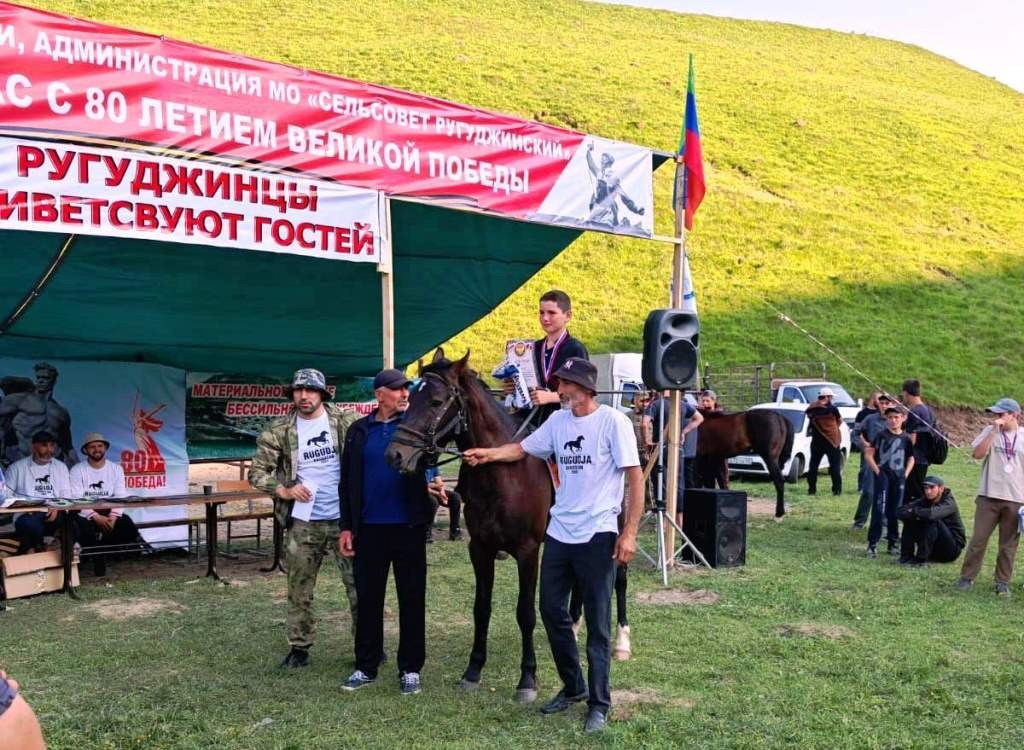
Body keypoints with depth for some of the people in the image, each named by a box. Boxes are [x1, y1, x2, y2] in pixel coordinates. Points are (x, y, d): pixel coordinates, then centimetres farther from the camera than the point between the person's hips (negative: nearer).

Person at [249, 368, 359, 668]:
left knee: (359, 584, 5)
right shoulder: (278, 431, -2)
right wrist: (285, 491, -13)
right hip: (303, 524, 1)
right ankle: (299, 647, 23)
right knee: (299, 590, 9)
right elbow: (257, 472, 2)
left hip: (345, 519, -1)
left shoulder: (346, 420, -3)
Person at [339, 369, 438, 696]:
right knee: (368, 598, 11)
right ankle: (366, 666, 24)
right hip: (369, 528, 2)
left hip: (408, 526, -2)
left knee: (411, 599, 6)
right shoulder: (359, 431, 6)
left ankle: (410, 669, 17)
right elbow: (347, 482, 8)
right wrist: (347, 527, 4)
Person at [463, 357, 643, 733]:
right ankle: (573, 686, 31)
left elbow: (636, 477, -12)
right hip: (559, 532, 7)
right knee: (551, 611, 12)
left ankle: (599, 704, 14)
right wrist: (487, 454, 0)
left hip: (597, 535, -6)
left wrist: (630, 532, -17)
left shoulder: (613, 421, -12)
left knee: (597, 623, 1)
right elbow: (522, 449, 17)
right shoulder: (558, 420, 6)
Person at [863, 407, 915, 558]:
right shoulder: (881, 436, -3)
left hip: (899, 478, 4)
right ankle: (872, 544, -7)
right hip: (883, 476, -4)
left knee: (895, 511, 10)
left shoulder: (906, 438, 8)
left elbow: (911, 458, 18)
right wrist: (877, 471, -9)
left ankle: (894, 543, 20)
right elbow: (868, 455, -4)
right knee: (879, 510, -9)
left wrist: (906, 474, 6)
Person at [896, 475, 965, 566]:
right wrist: (913, 515, -31)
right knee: (910, 520, -10)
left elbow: (932, 513, -38)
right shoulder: (925, 501, 1)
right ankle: (906, 556, -11)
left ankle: (920, 559, -28)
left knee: (933, 521, -30)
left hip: (952, 548, -6)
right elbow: (902, 512, -11)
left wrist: (914, 511, -21)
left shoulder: (948, 502, -16)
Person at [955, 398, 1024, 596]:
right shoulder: (990, 431, 0)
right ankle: (967, 577, 12)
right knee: (978, 539, 3)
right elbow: (978, 454, -13)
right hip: (989, 496, -1)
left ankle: (1003, 582, 20)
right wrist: (994, 431, -17)